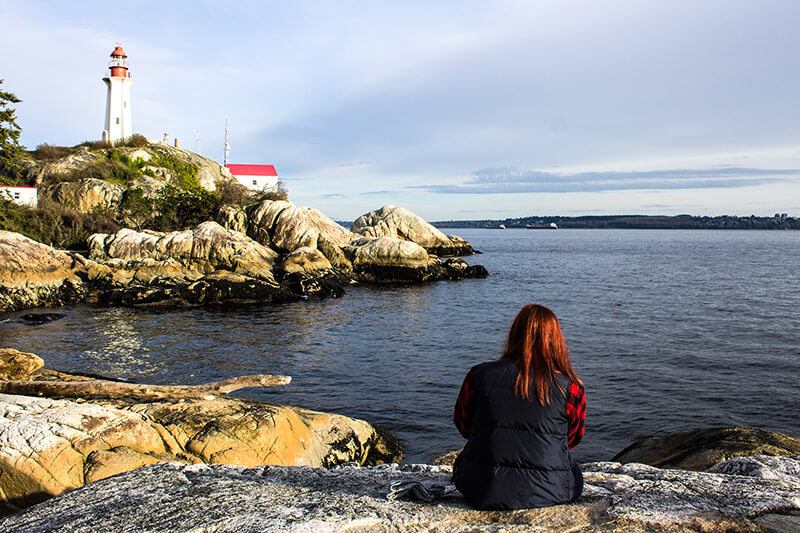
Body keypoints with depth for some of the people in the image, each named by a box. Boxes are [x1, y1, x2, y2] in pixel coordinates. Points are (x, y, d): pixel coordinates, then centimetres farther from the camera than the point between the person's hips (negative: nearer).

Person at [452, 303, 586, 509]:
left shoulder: (479, 375, -7)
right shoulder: (570, 387, -9)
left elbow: (463, 425, 10)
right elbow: (573, 439, 9)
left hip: (483, 492, 0)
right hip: (548, 493, 0)